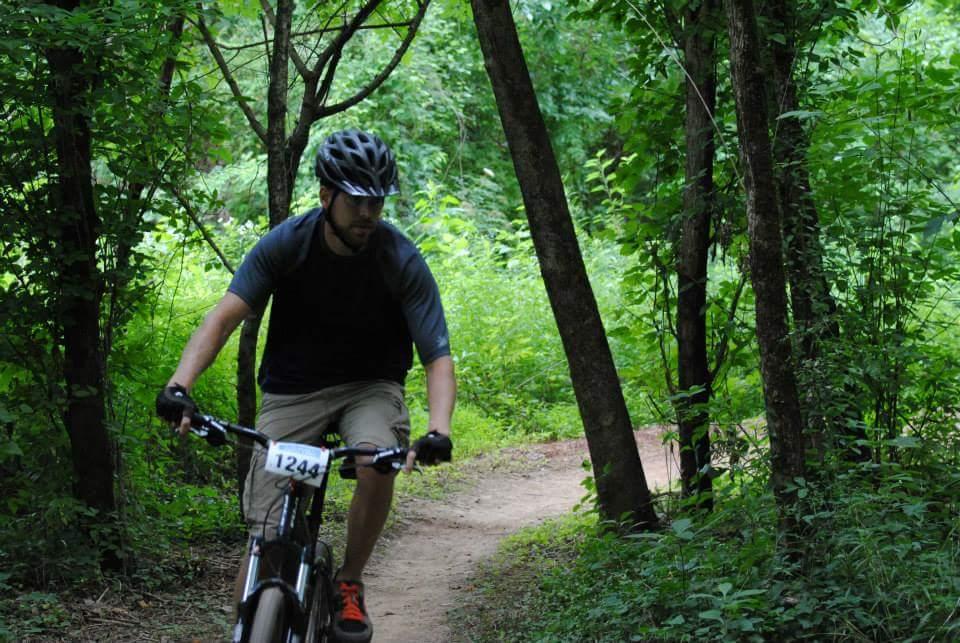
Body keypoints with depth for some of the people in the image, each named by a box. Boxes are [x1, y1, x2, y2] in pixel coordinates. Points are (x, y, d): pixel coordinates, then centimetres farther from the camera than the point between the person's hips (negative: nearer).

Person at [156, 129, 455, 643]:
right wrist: (180, 384, -42)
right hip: (292, 390, 1)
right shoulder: (286, 243, -15)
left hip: (369, 386, 0)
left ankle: (349, 584, -9)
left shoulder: (401, 261, -18)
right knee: (265, 537, -11)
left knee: (378, 461, -33)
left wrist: (438, 430, -41)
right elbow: (225, 315, -25)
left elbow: (438, 358, -22)